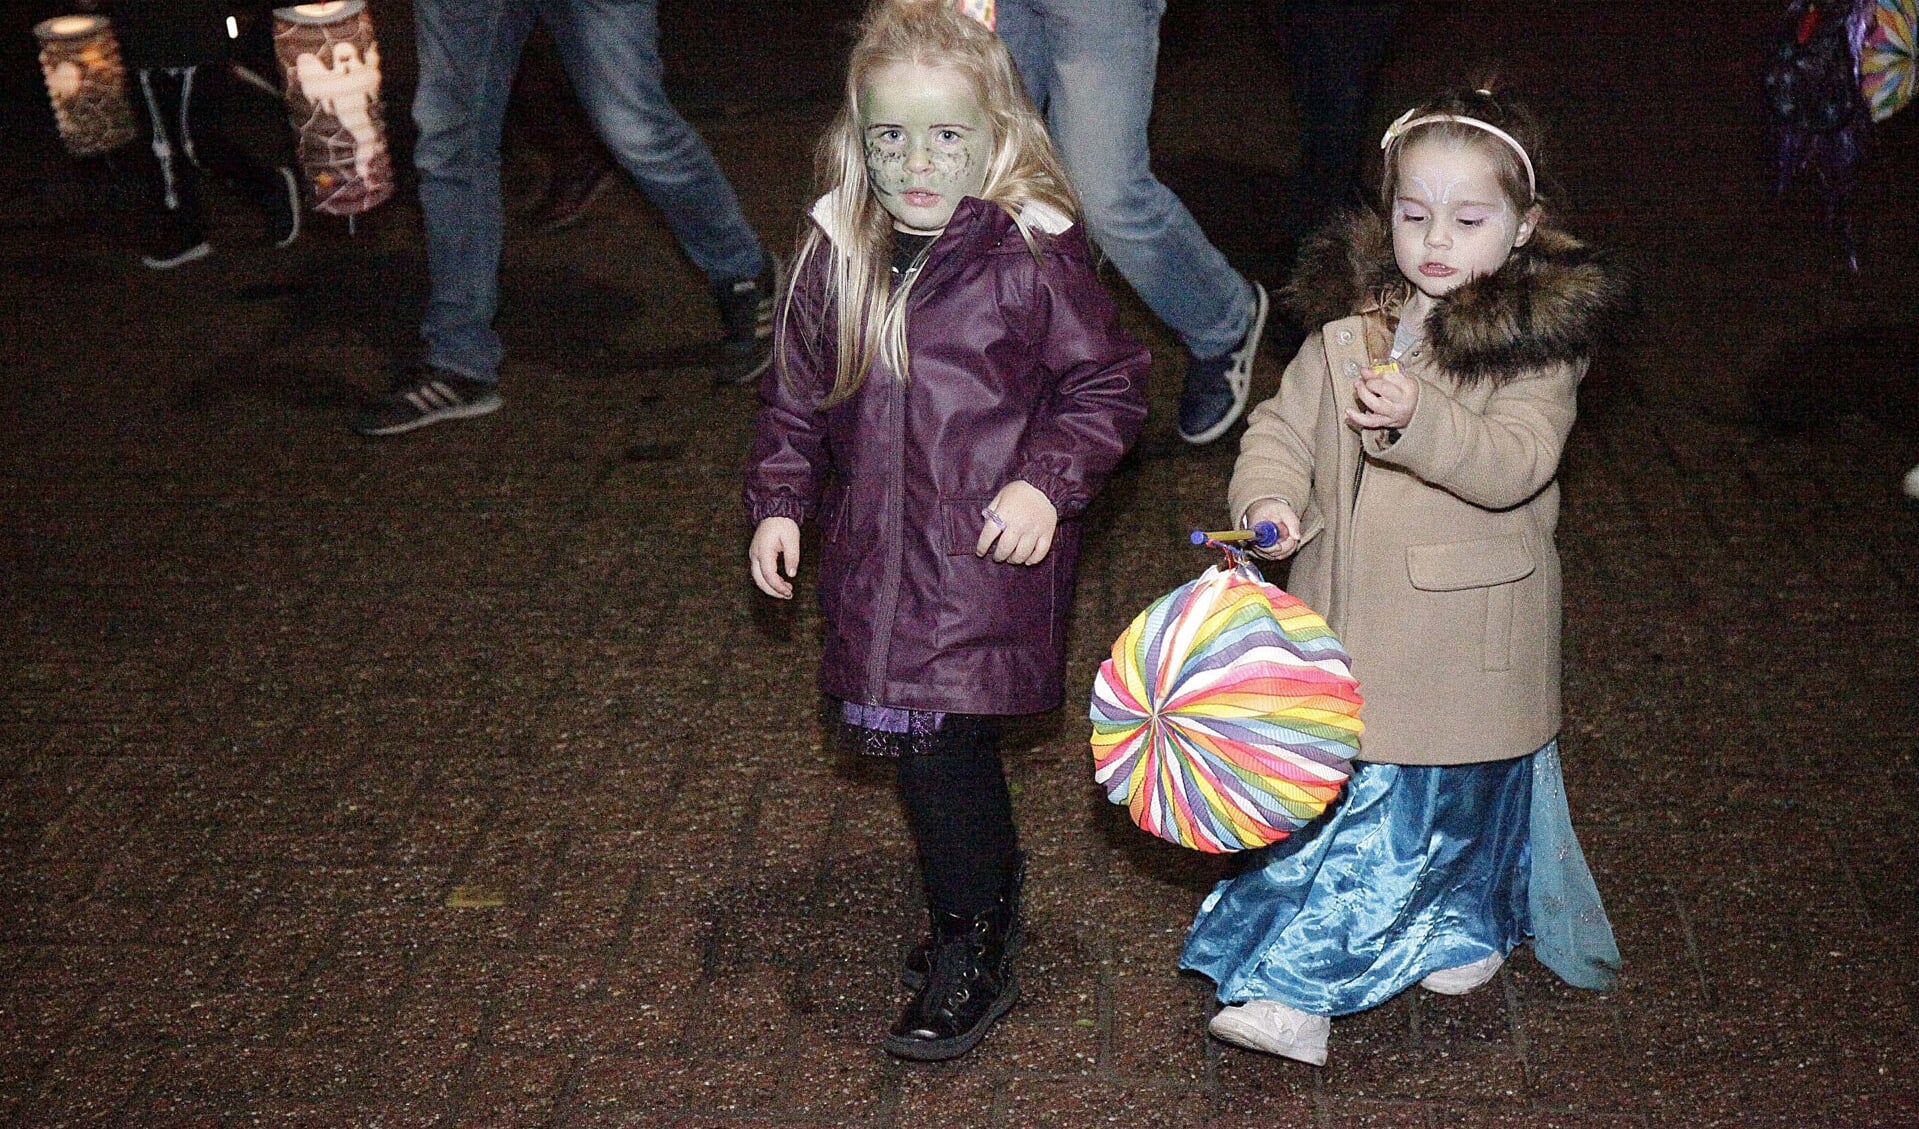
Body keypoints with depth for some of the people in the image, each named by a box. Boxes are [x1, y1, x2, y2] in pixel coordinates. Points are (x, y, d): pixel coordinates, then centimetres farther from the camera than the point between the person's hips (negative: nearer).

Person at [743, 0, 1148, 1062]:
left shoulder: (1032, 254, -11)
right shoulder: (834, 252, 3)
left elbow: (1107, 383, -4)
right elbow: (796, 390, 15)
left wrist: (1047, 481, -16)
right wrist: (779, 500, 8)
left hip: (991, 550, -5)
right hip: (873, 549, 5)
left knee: (937, 737, -9)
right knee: (943, 744, 15)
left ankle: (970, 953, 10)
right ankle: (991, 893, 40)